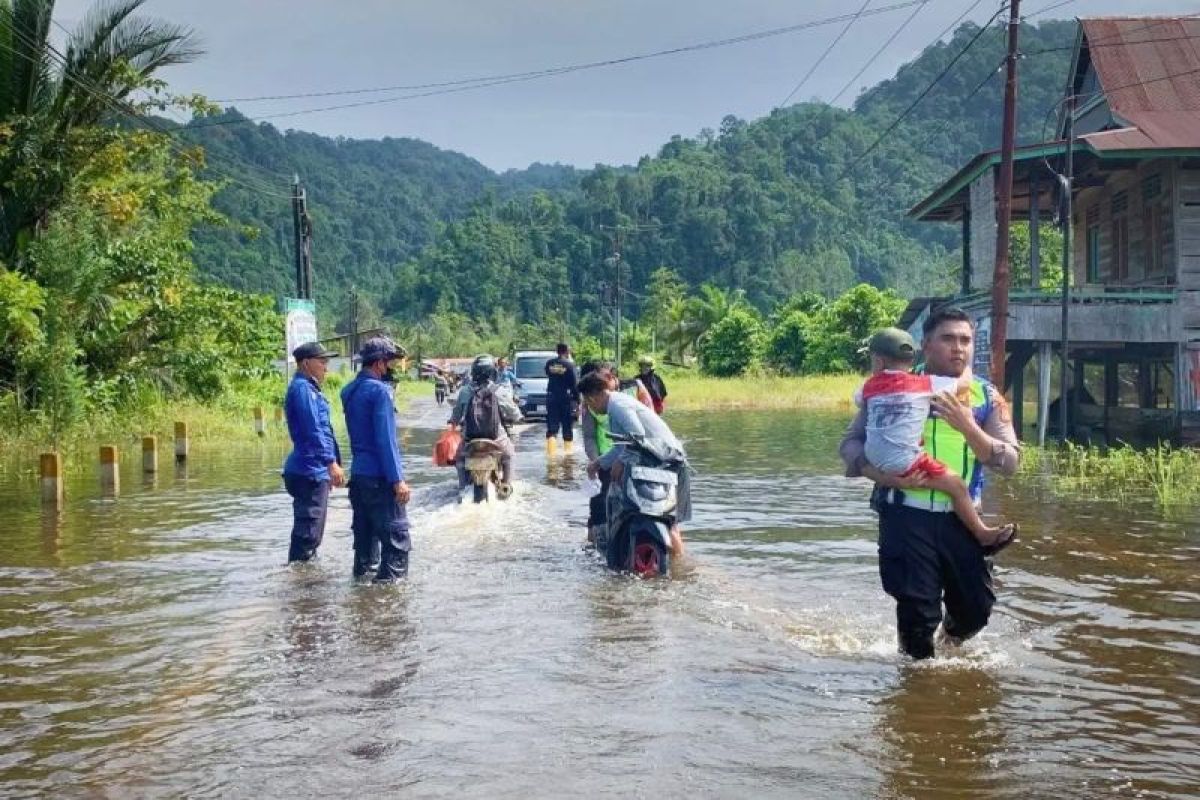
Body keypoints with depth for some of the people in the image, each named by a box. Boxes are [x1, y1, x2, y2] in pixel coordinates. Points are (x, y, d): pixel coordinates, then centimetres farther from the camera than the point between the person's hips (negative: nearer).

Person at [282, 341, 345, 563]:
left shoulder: (309, 388, 19)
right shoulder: (302, 389, -13)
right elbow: (313, 429, -23)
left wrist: (333, 463, 27)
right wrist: (331, 462, -27)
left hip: (315, 472, 11)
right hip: (310, 472, -11)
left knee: (311, 532, 17)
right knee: (308, 533, -9)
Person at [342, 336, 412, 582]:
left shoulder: (350, 390, 12)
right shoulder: (379, 390, -13)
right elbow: (385, 439, -18)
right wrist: (397, 480, -18)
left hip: (358, 473, 9)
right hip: (380, 477, -9)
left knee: (365, 533, 14)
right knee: (396, 537, -5)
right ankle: (389, 580, -9)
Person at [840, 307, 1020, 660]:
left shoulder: (987, 397, 5)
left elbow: (1010, 462, -4)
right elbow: (851, 443, -1)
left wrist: (967, 427, -19)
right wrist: (885, 475, -19)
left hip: (959, 518, 3)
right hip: (906, 515, -3)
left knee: (977, 608, 9)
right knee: (918, 613, 0)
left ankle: (948, 644, 42)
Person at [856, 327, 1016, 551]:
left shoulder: (870, 386, 11)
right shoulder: (925, 383, 1)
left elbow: (858, 400, 32)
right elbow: (964, 384, 9)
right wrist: (966, 368, 30)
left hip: (874, 460, 5)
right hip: (904, 461, -5)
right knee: (957, 485, 4)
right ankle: (982, 534, 11)